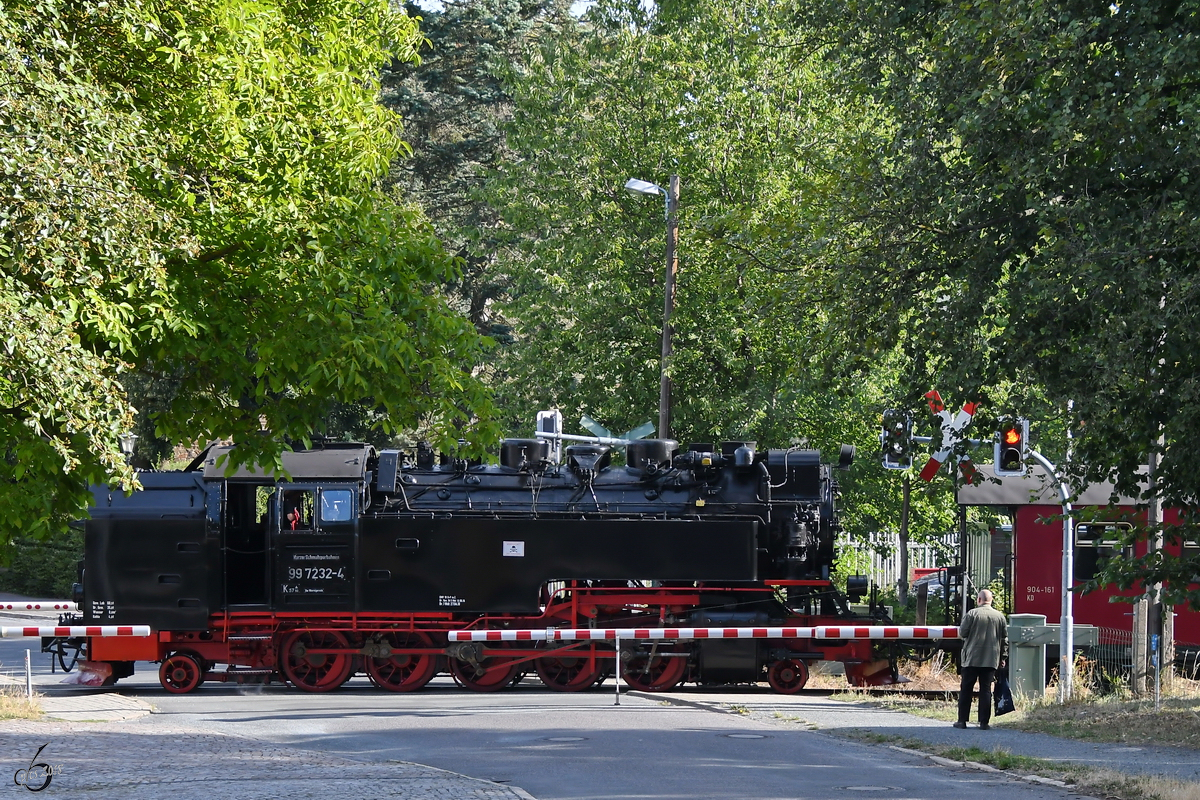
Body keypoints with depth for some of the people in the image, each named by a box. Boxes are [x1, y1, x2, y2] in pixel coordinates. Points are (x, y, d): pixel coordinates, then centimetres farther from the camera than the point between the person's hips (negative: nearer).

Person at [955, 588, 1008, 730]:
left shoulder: (972, 614, -7)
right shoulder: (1000, 616, 5)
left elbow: (962, 632, -5)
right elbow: (1005, 638, 8)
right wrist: (1002, 657, 15)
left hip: (971, 659, -3)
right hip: (991, 660, 3)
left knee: (966, 689, 5)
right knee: (986, 690, 4)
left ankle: (962, 720, 5)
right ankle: (984, 722, 1)